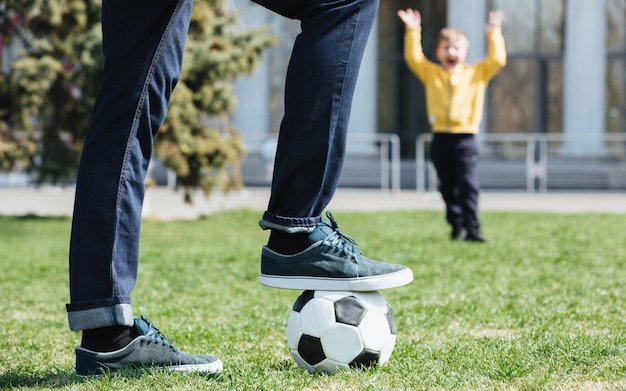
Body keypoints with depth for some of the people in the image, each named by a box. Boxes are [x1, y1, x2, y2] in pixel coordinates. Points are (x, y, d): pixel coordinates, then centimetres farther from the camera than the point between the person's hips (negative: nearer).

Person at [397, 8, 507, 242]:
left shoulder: (476, 74, 8)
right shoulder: (431, 73, 11)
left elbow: (497, 60, 0)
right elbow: (414, 58, 6)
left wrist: (494, 33, -2)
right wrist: (413, 32, 0)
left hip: (465, 139, -3)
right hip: (440, 138, 3)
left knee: (468, 185, -11)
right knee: (448, 187, 7)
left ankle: (472, 228, -13)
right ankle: (457, 226, 16)